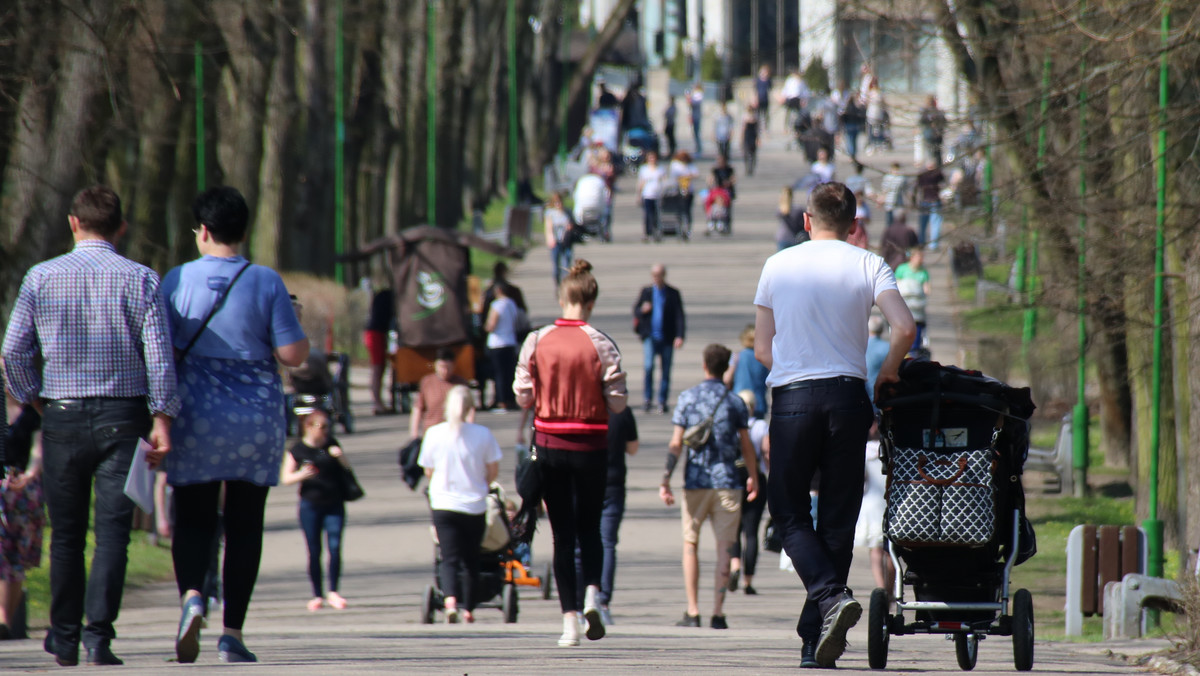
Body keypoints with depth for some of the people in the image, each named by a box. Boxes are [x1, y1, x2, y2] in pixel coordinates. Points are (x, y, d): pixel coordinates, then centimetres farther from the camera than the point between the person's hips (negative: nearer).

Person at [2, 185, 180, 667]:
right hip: (123, 415, -1)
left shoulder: (41, 278, 1)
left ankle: (65, 640, 17)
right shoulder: (140, 279, -2)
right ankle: (99, 636, -15)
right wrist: (162, 419, -6)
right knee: (112, 530, -3)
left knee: (66, 533, 12)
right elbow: (159, 355, -8)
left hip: (62, 413, 1)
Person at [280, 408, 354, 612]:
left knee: (335, 546, -9)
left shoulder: (331, 444, 6)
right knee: (314, 551, 1)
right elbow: (285, 478, 0)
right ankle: (317, 594, 9)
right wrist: (301, 475, -20)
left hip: (334, 504, 2)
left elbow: (347, 468, 14)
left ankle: (333, 592, -3)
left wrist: (340, 456, -7)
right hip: (310, 505, -2)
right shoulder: (297, 449, -1)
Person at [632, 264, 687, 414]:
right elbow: (636, 311, 13)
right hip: (650, 337, 0)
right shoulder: (646, 292, 8)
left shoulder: (673, 294, 4)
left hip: (667, 338, 0)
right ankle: (648, 399, -4)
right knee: (648, 366, -16)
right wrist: (642, 310, -12)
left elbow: (680, 316, 1)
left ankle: (662, 402, 12)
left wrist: (680, 336, -10)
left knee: (665, 371, 2)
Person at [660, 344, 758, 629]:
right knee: (724, 547, 2)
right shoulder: (735, 402, 2)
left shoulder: (687, 398, 0)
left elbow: (676, 444, -4)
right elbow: (746, 446, 6)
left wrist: (665, 480, -1)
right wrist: (753, 477, 20)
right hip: (727, 482, 0)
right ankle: (718, 613, -4)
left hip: (696, 481, 0)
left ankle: (693, 611, 6)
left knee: (690, 543, 12)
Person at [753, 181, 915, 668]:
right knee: (837, 519, 7)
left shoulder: (778, 266, 7)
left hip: (792, 396, -1)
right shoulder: (868, 266, 3)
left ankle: (831, 596, -20)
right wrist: (888, 372, 7)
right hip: (848, 398, 1)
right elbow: (905, 328, -9)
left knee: (789, 513, 6)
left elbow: (762, 348, 8)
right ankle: (815, 640, 6)